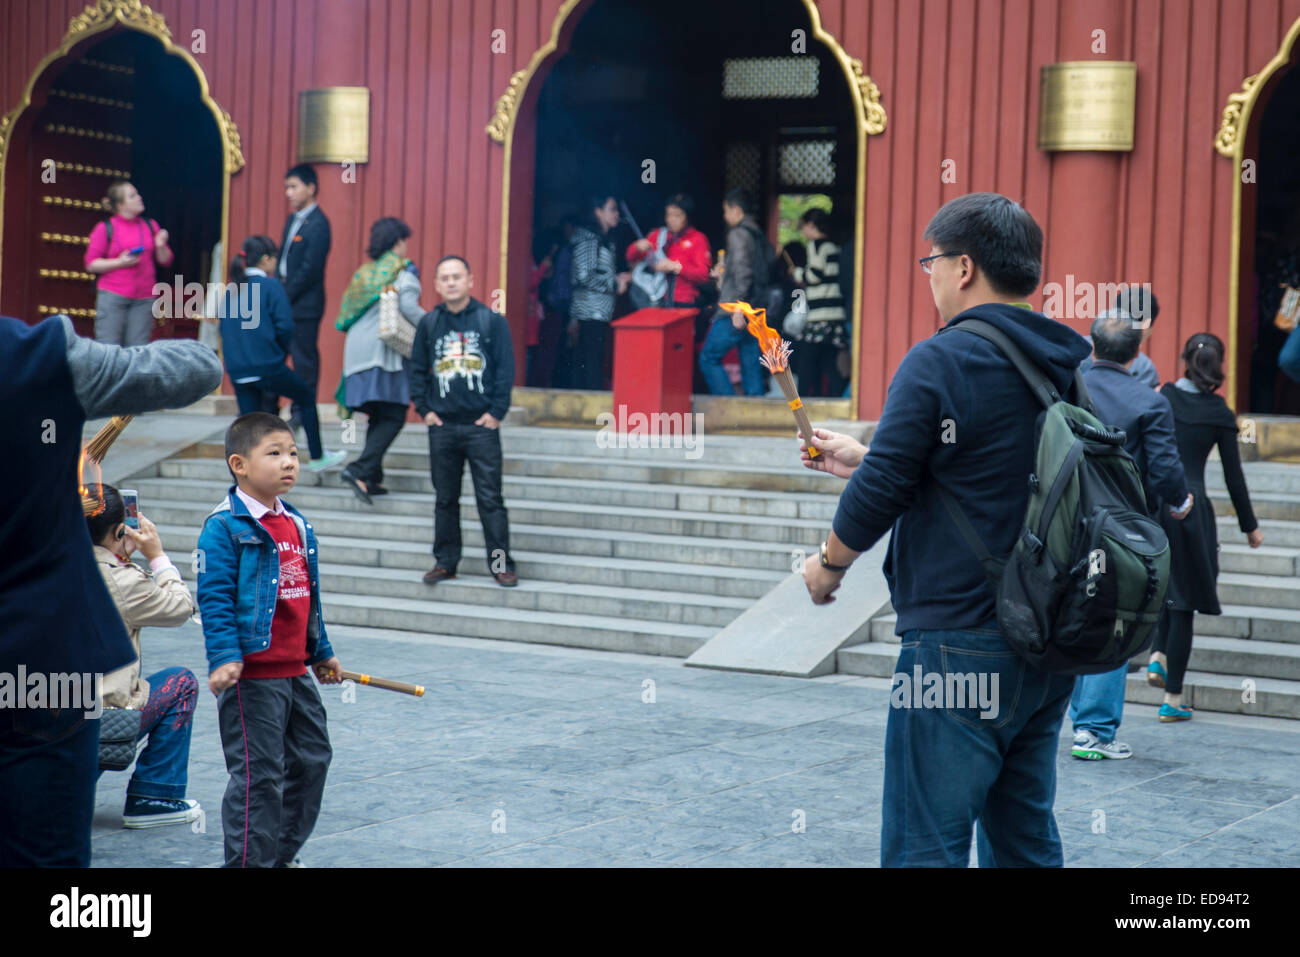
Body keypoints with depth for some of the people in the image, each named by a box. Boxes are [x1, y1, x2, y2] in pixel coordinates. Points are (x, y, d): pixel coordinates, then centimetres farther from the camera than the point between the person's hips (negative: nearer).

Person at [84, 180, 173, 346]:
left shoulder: (151, 226, 11)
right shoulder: (105, 228, 1)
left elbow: (166, 261, 14)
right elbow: (91, 264, -2)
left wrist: (160, 246, -6)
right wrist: (120, 262, -13)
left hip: (144, 299, 3)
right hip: (112, 296, -3)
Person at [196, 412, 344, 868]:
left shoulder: (296, 523, 13)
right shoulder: (224, 526, -11)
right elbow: (214, 598, -16)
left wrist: (322, 652, 25)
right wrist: (225, 657, -24)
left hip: (296, 672, 9)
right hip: (251, 676, -9)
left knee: (312, 760, 16)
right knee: (258, 773, -5)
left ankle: (282, 854, 30)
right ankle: (248, 860, 7)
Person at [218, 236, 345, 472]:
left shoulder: (232, 290, 11)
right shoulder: (271, 286, -7)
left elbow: (224, 328, 14)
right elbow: (284, 325, -14)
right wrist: (285, 350, 4)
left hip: (237, 370, 6)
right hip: (268, 365, -6)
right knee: (307, 398, 15)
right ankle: (317, 457, 22)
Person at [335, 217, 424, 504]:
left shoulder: (365, 272, 18)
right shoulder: (403, 269, -2)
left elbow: (346, 315, 14)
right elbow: (407, 305, -16)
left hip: (357, 348, 7)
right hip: (385, 349, -7)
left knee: (378, 416, 14)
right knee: (393, 416, -7)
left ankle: (372, 478, 11)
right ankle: (360, 470, -22)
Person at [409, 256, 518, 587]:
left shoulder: (492, 321, -2)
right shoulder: (429, 324, 8)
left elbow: (505, 369, -3)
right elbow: (417, 370, 12)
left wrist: (496, 412, -8)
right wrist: (424, 409, 3)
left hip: (482, 426, -3)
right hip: (441, 426, 3)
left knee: (490, 498, -2)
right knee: (445, 498, 10)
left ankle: (502, 564, 3)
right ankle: (445, 562, 18)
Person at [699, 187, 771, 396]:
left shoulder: (738, 235, -9)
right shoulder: (760, 236, 16)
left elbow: (743, 273, -20)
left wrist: (738, 309, -22)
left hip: (735, 315, -8)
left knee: (709, 358, 0)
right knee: (751, 365, 9)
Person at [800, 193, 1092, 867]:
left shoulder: (939, 362, -13)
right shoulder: (1071, 367, 10)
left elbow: (880, 492, -14)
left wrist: (829, 564, 6)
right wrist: (864, 460, 28)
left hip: (960, 643, -8)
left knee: (925, 849, -2)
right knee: (1027, 842, 16)